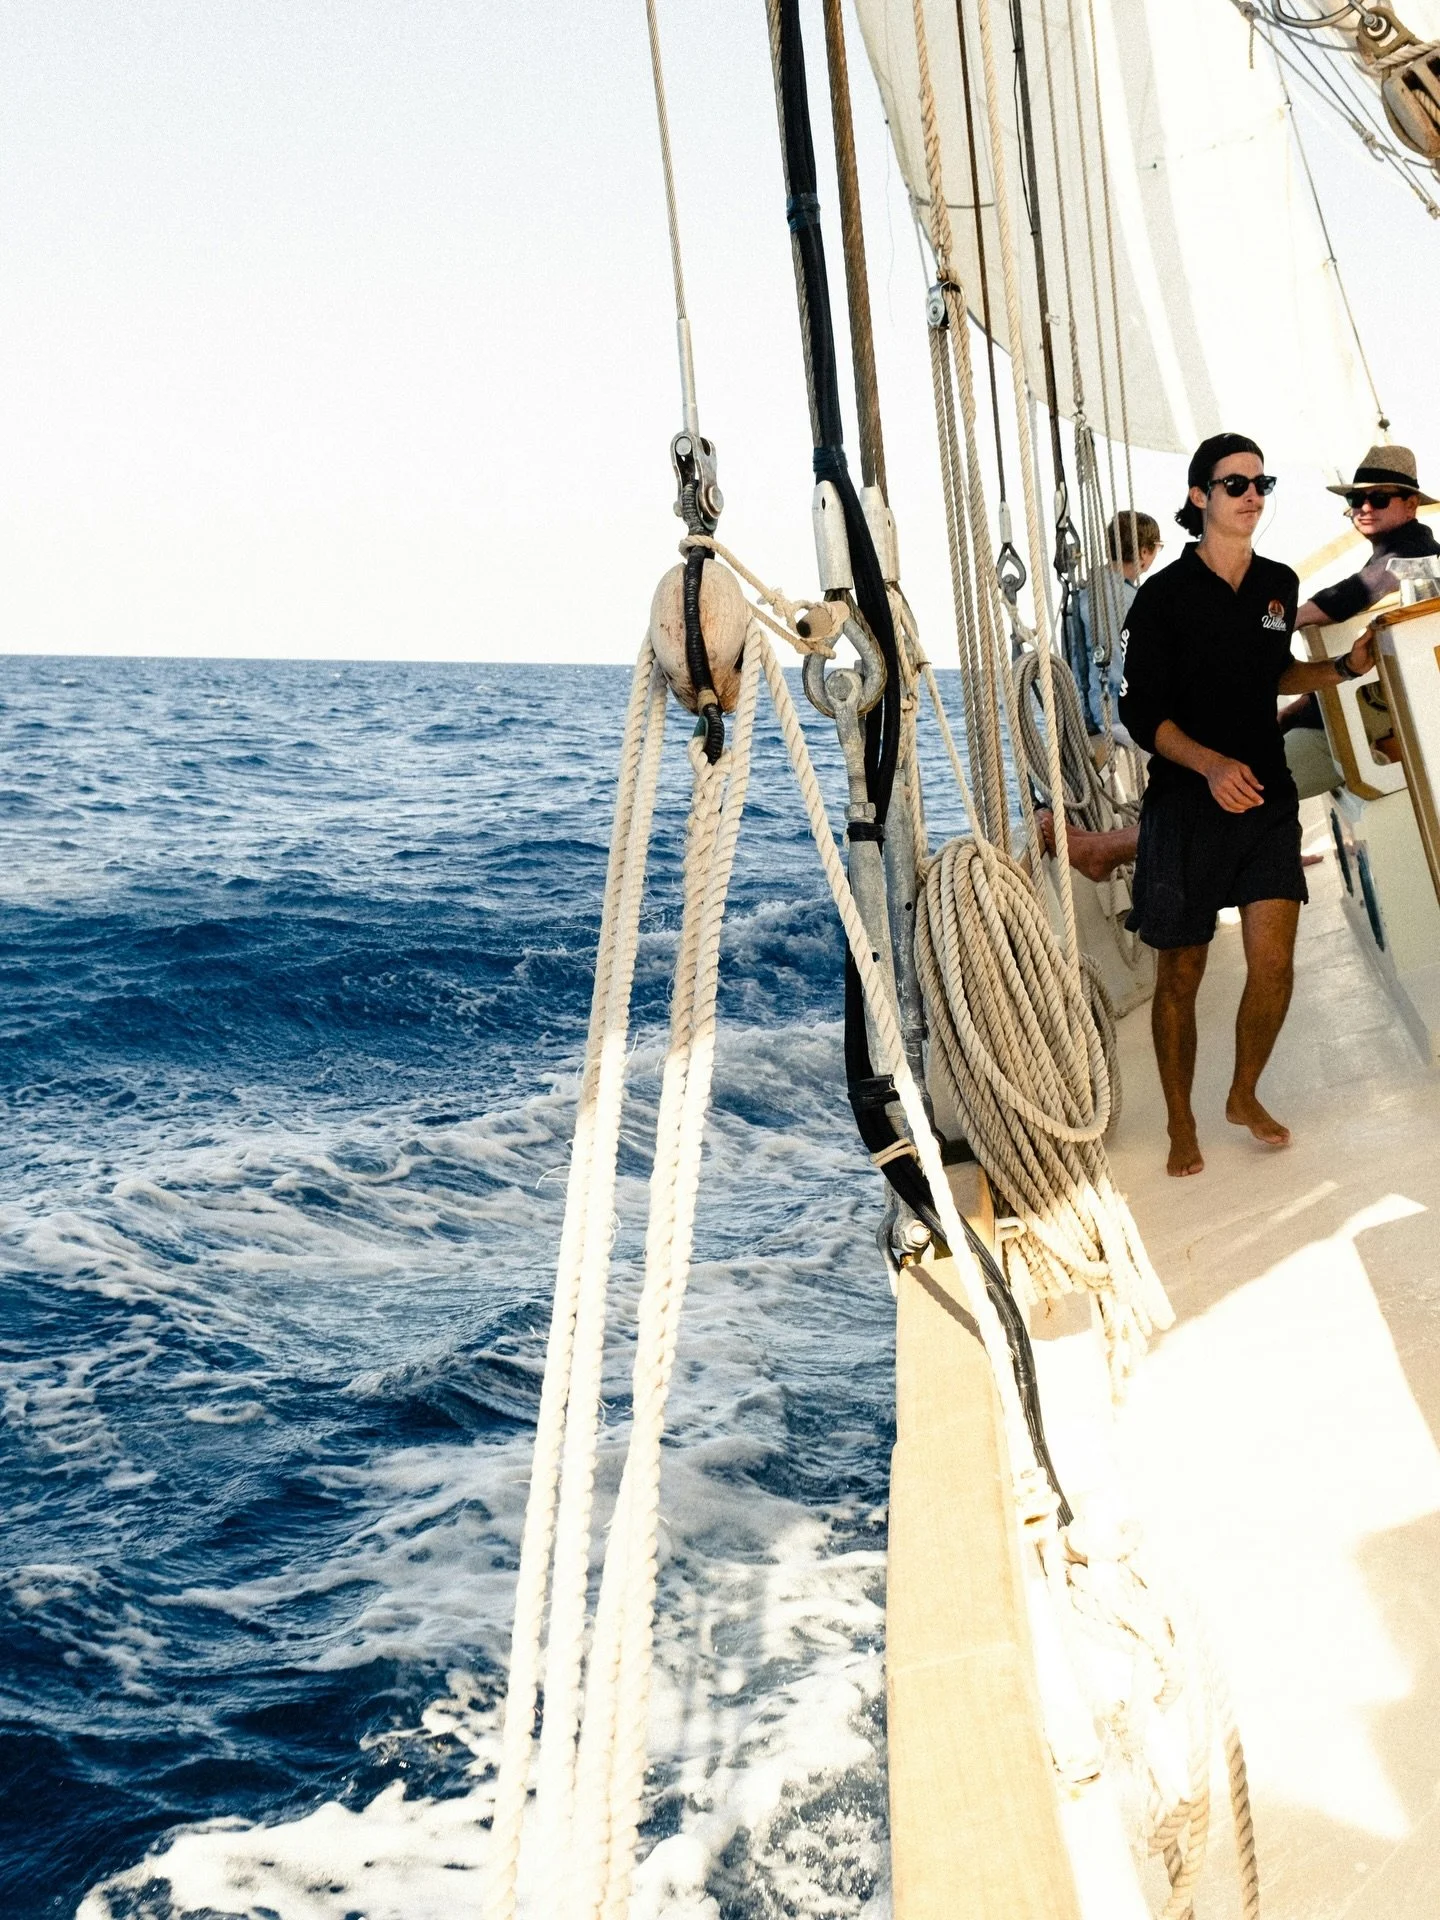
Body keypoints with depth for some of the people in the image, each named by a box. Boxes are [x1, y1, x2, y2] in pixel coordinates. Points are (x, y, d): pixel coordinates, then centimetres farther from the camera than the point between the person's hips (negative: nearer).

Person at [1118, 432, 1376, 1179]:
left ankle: (1244, 1096, 21)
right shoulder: (1165, 596, -9)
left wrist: (1342, 668, 9)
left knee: (1274, 964, -4)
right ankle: (1181, 1124, 21)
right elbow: (1142, 711, -11)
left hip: (1268, 796, 4)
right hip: (1186, 803, -4)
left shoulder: (1279, 584, 7)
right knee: (1181, 974, 5)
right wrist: (1213, 765, -25)